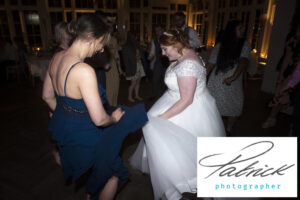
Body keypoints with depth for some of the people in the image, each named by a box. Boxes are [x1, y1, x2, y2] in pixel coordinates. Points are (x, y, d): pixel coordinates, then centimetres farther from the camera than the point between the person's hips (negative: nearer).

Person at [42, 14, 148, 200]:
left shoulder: (57, 57, -4)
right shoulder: (84, 70, -32)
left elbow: (48, 96, 8)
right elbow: (99, 119, -30)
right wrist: (114, 118, -8)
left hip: (63, 128, 9)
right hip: (83, 136, -9)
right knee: (114, 173, 18)